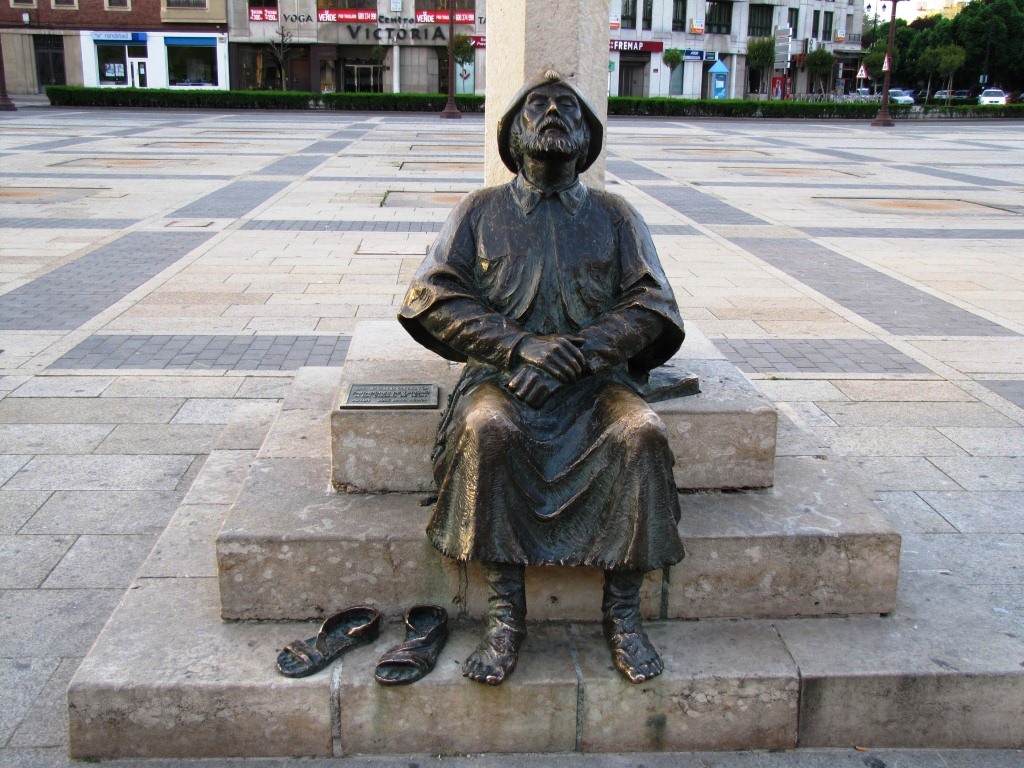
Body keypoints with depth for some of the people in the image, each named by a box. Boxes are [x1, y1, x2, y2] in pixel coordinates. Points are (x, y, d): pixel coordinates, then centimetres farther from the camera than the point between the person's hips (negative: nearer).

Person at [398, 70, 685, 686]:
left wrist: (575, 356, -14)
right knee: (487, 430, -34)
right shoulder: (481, 211, 12)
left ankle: (623, 611, -17)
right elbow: (435, 298, 1)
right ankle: (506, 614, -23)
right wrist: (519, 344, -14)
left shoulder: (615, 215, 14)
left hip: (596, 378, 1)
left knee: (643, 433, -30)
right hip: (502, 375, 0)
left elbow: (650, 306, 2)